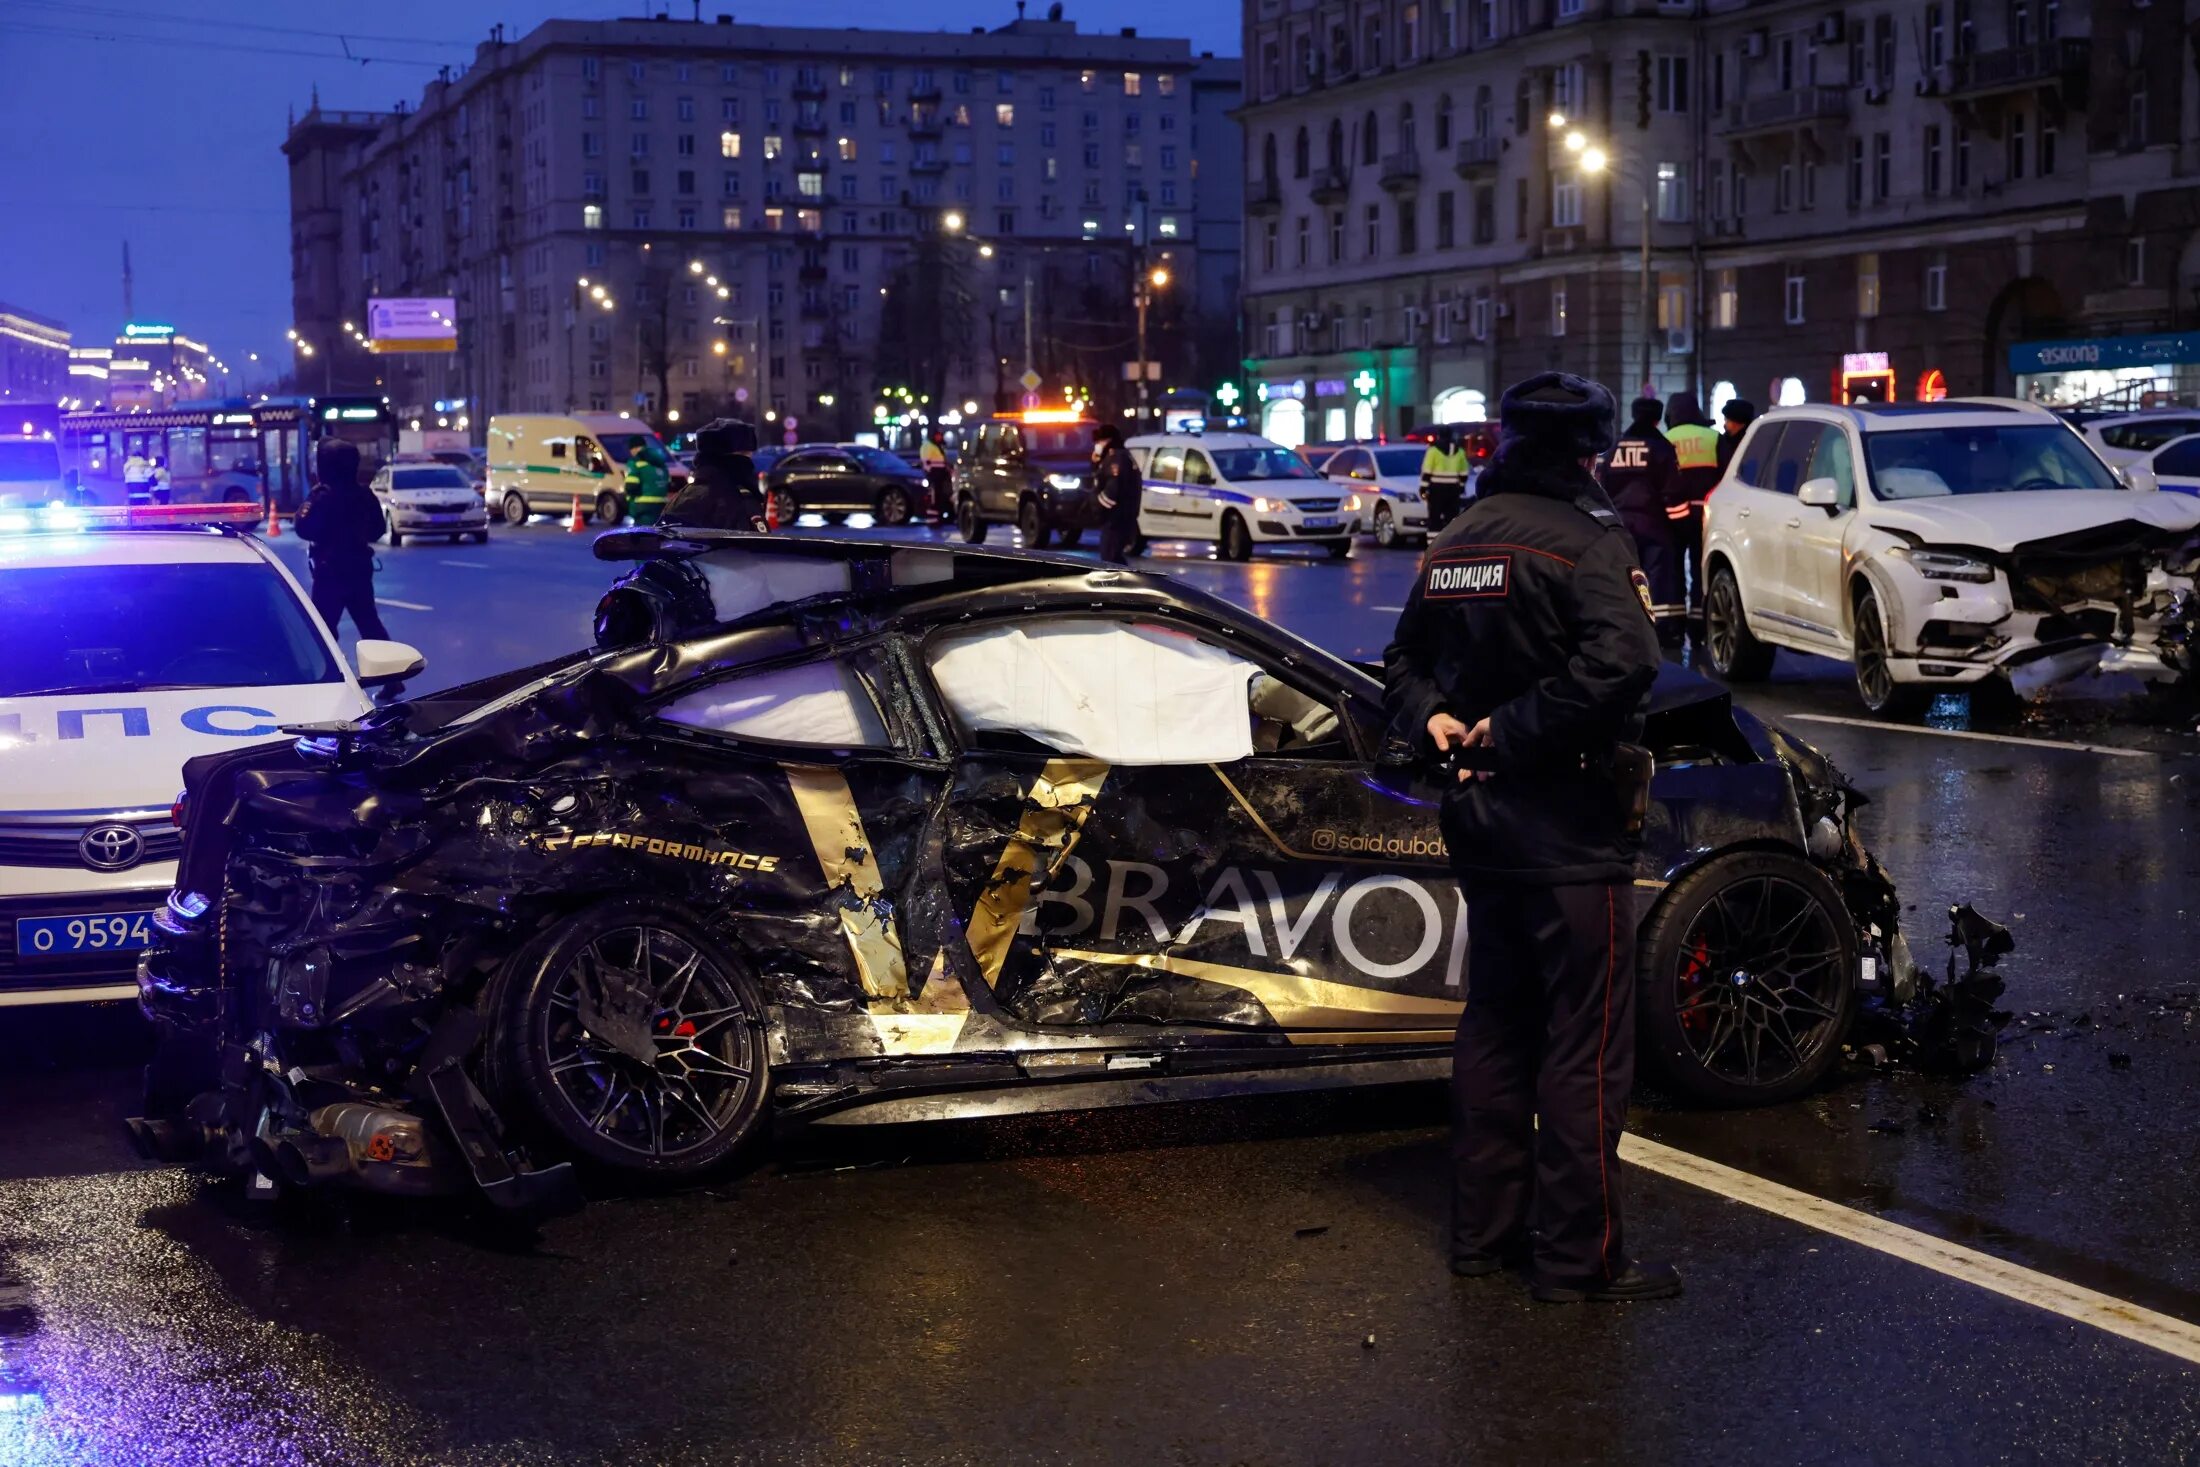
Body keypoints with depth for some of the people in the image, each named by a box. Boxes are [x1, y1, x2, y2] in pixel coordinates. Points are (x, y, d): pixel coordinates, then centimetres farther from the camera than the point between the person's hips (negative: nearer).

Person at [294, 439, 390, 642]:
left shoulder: (323, 495, -17)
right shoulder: (364, 493, 5)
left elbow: (305, 529, -15)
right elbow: (378, 528, 14)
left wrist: (303, 512, 1)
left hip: (331, 570, -7)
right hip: (360, 567, 7)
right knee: (369, 623, 14)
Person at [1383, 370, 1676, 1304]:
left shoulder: (1455, 543, 11)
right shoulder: (1585, 538, -15)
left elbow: (1407, 662, 18)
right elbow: (1621, 663, -30)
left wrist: (1434, 719, 0)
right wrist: (1513, 732, -22)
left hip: (1481, 823, 8)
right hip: (1568, 829, -8)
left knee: (1494, 1025, 18)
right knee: (1586, 1045, 0)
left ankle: (1484, 1230, 25)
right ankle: (1578, 1258, 5)